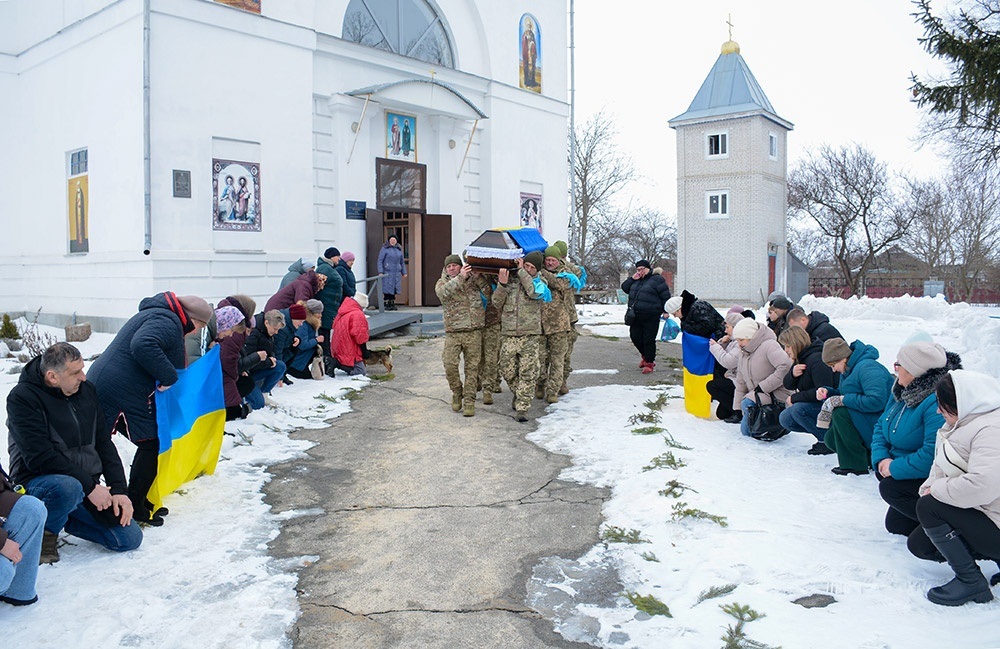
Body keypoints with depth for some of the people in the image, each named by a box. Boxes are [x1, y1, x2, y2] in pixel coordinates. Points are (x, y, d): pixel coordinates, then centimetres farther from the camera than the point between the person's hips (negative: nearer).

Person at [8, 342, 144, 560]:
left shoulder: (86, 390, 4)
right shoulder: (22, 398, -14)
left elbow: (104, 444, 8)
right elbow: (40, 458, -22)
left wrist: (119, 489, -3)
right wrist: (89, 486, -23)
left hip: (88, 485, 6)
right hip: (37, 483, -6)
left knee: (130, 539, -3)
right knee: (68, 487, -41)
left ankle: (67, 519, 19)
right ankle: (43, 532, -7)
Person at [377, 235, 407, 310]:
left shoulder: (399, 249, 13)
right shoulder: (385, 248, -2)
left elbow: (402, 262, 19)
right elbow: (380, 261, -4)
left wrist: (404, 272, 14)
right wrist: (380, 272, -13)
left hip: (396, 273, 5)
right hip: (387, 272, -4)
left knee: (394, 289, 5)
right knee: (387, 289, -6)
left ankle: (392, 304, 11)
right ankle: (387, 305, -2)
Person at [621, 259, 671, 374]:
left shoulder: (657, 279, -6)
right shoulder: (637, 280, 15)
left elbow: (665, 296, -6)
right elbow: (624, 287, 17)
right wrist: (632, 279, 1)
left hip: (651, 317, -7)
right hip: (636, 316, 7)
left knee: (649, 340, -2)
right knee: (635, 337, 11)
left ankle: (649, 362, 12)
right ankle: (645, 356, 35)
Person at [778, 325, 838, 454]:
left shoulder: (817, 359, -23)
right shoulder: (800, 359, 7)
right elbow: (788, 385, 10)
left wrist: (794, 398, -19)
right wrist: (793, 373, -14)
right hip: (814, 405, 10)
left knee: (798, 409, -29)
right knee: (785, 418, 3)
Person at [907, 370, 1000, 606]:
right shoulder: (965, 423, 7)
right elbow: (942, 465, 16)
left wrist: (936, 489, -20)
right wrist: (929, 486, -5)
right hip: (979, 515, 11)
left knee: (929, 506, -20)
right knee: (918, 544, 9)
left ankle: (971, 581, -9)